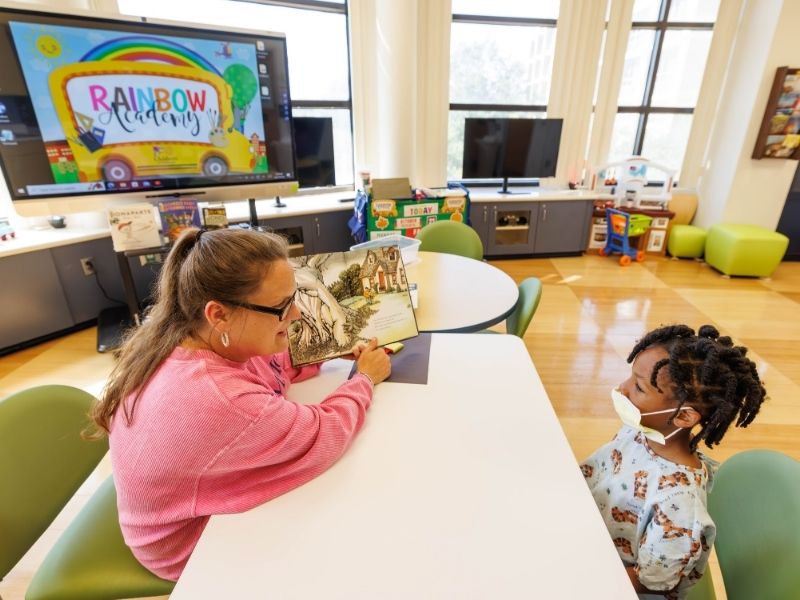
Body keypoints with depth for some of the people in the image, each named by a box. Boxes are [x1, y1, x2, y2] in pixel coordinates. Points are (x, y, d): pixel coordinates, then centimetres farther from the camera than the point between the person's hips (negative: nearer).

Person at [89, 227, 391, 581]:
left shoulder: (184, 334, -17)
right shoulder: (217, 402, -43)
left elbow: (270, 366, -3)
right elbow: (324, 435, -31)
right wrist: (365, 378, -15)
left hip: (205, 492, 6)